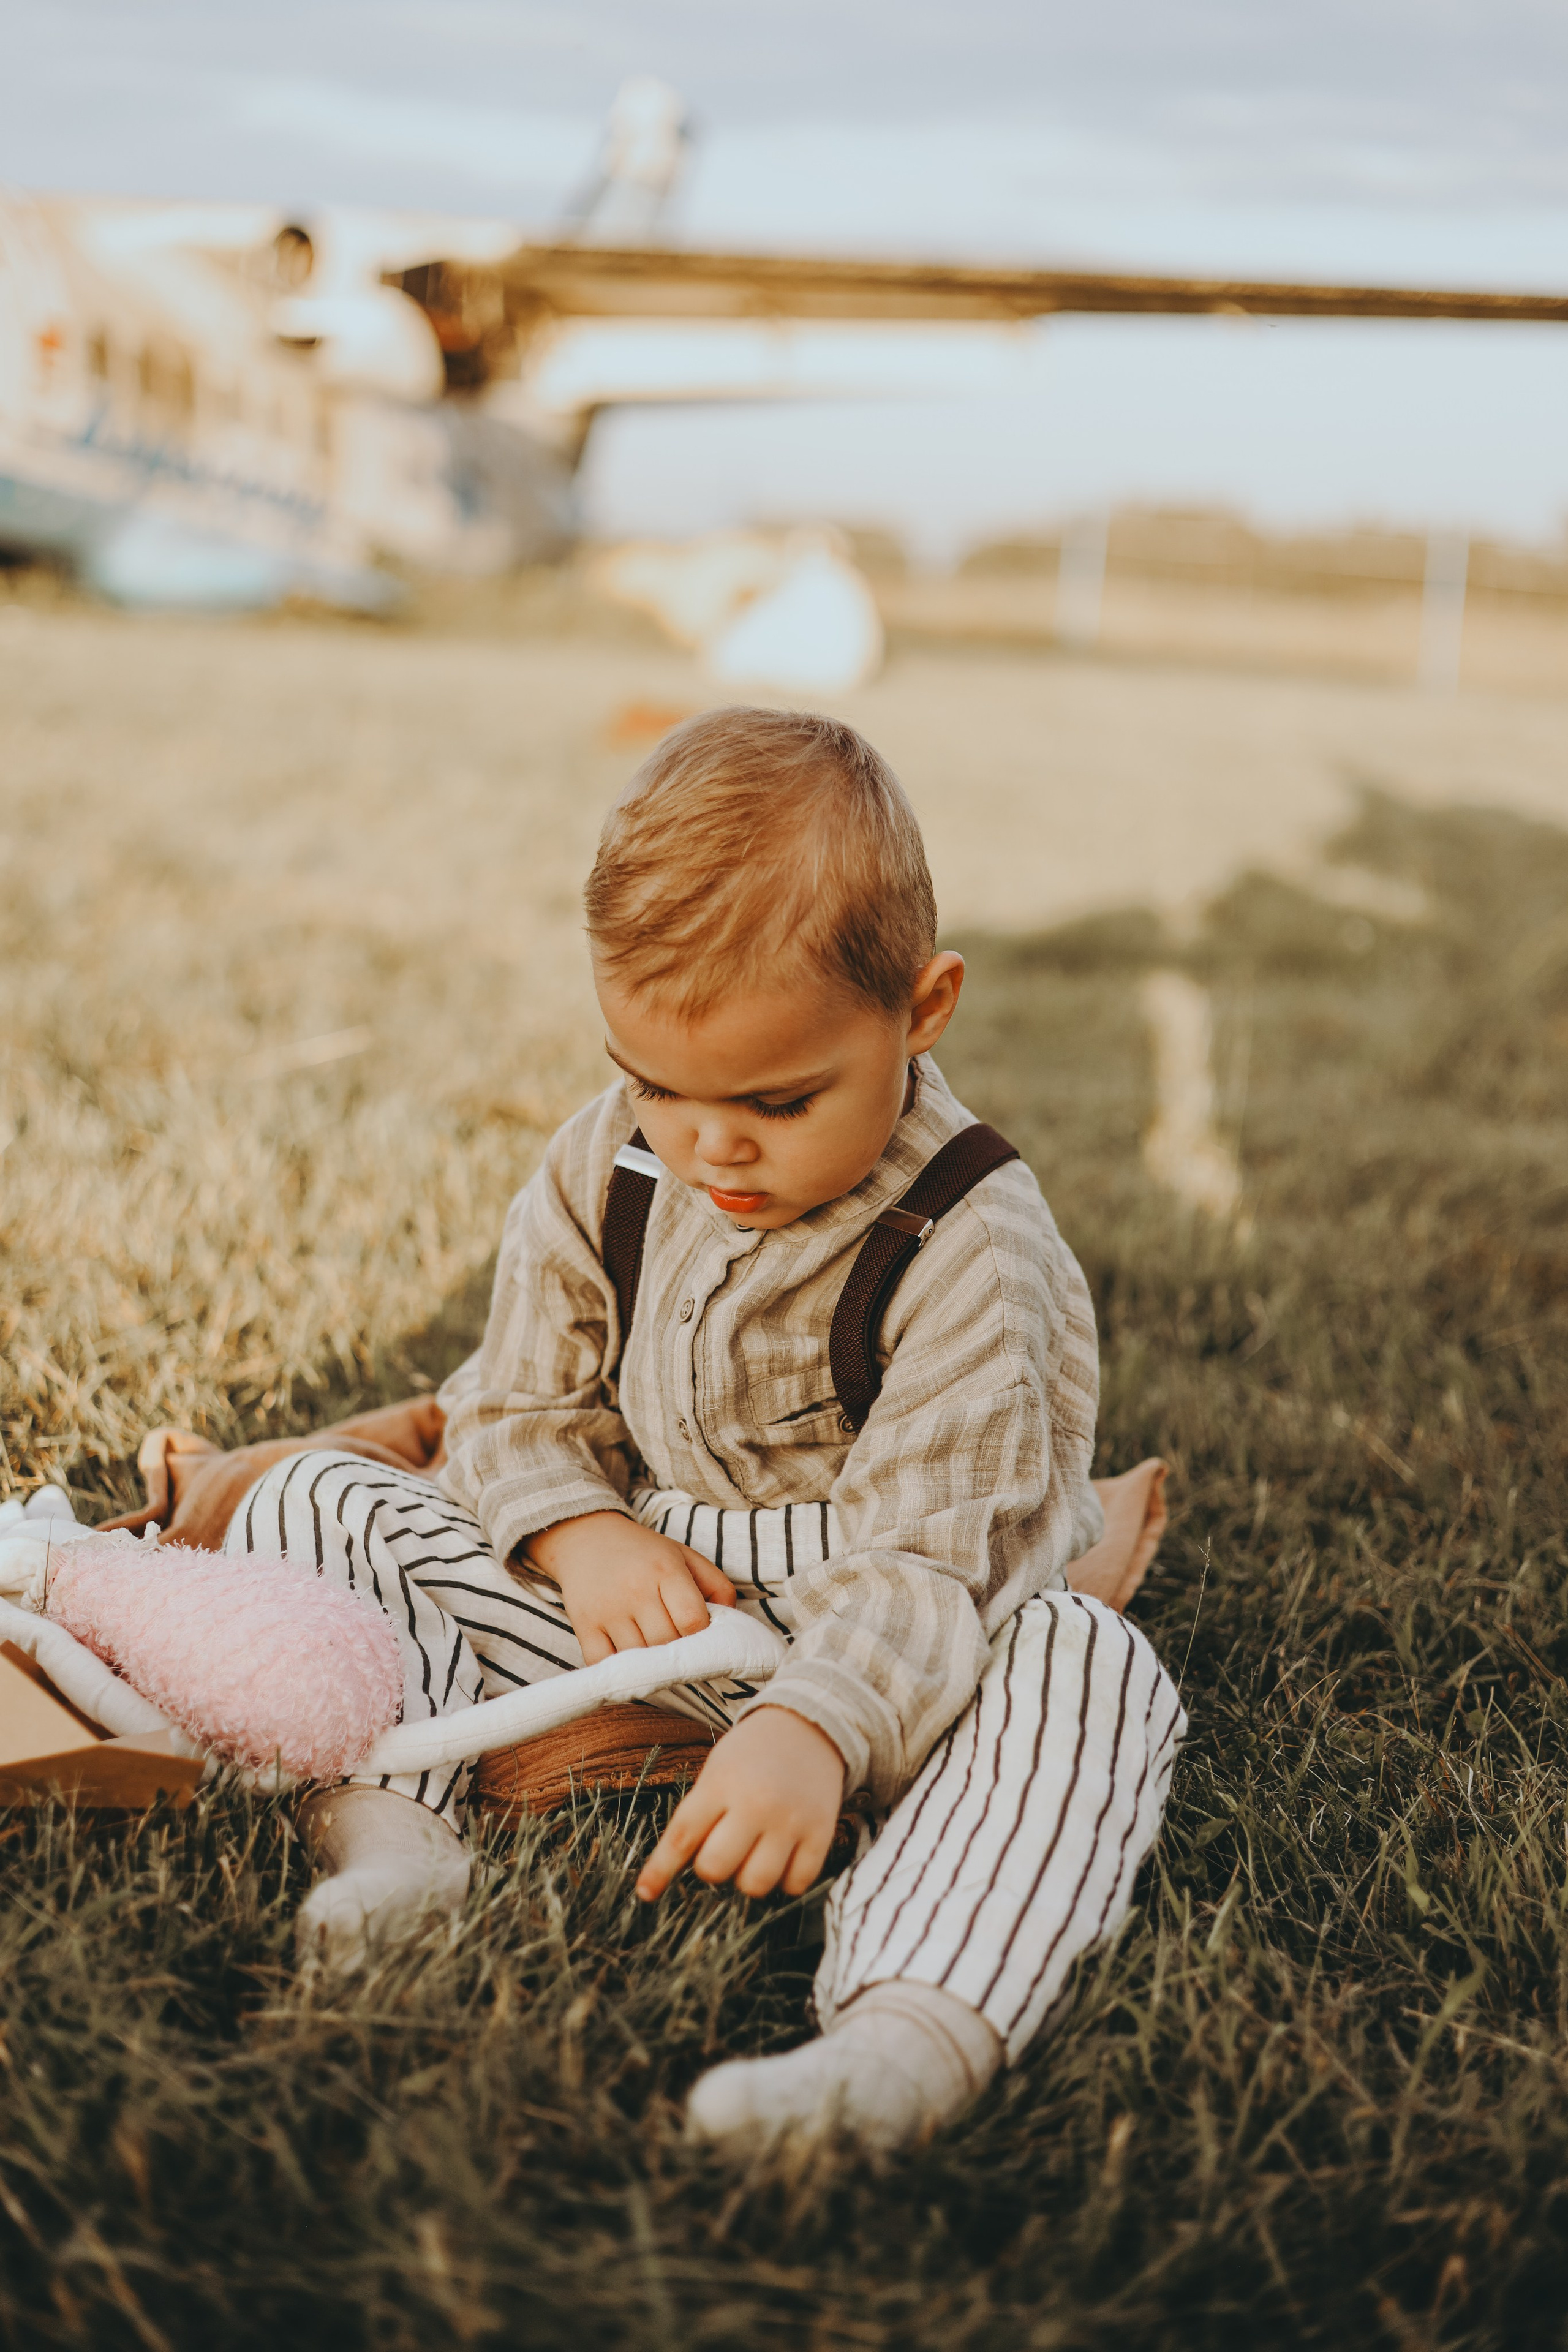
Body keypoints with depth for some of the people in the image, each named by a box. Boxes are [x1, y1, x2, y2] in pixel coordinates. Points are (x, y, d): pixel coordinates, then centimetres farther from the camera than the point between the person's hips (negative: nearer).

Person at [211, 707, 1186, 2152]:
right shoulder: (606, 1170, -4)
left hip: (871, 1650, -4)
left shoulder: (971, 1252, -21)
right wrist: (583, 1536, -19)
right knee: (309, 1504, -6)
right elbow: (521, 1409, 4)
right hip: (637, 1601, 5)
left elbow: (930, 1556, -26)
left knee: (1083, 1667, -35)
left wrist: (814, 1732, -43)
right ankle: (389, 1820, -29)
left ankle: (912, 2038, -58)